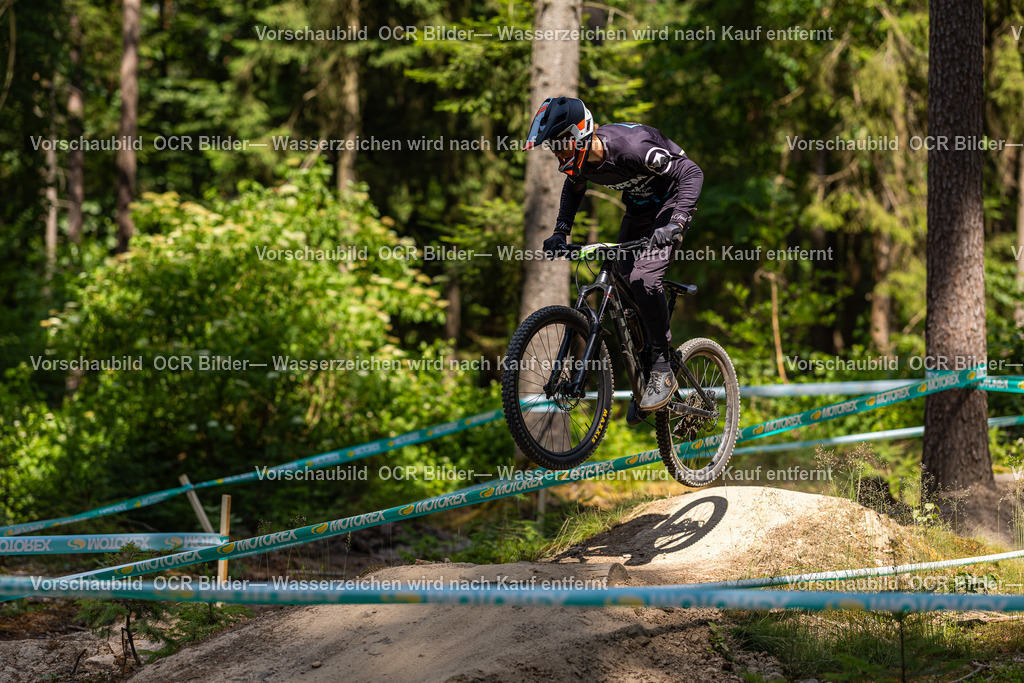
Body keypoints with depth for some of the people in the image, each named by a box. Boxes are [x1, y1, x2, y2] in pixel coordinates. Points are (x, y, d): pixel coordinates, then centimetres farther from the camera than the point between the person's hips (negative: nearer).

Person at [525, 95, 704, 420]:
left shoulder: (628, 147, -36)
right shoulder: (579, 160, -14)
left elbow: (691, 173, -32)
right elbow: (573, 190, 13)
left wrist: (675, 224, -43)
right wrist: (560, 231, 2)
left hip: (670, 202, -7)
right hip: (637, 208, 7)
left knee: (643, 278, -25)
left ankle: (663, 371, -15)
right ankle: (641, 379, 11)